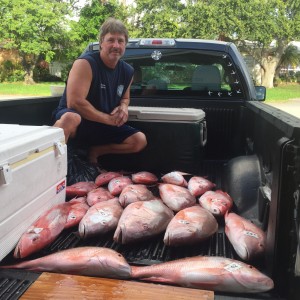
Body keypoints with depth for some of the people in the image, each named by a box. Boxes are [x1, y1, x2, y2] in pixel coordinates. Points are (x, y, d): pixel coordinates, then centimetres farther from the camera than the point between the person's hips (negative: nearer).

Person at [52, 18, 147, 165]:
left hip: (103, 127, 7)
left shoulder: (127, 71, 3)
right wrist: (109, 119, -20)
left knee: (140, 141, -5)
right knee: (71, 118, -42)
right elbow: (74, 102, -25)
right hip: (75, 118, -6)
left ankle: (95, 151, 4)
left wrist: (123, 107, -6)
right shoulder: (85, 63, -17)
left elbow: (125, 97, 21)